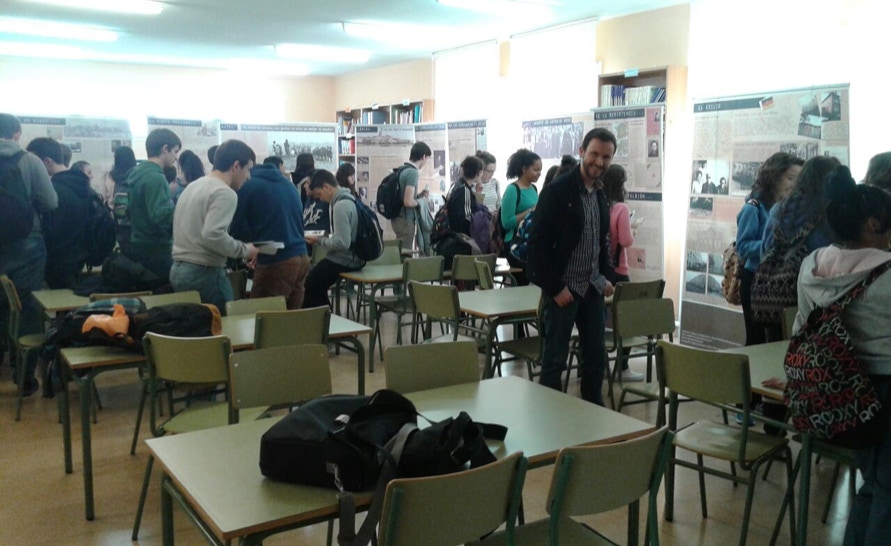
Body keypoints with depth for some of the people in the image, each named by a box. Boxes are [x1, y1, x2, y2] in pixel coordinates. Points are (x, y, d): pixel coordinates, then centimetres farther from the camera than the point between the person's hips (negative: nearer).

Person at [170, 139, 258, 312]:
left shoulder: (193, 186, 15)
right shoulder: (225, 193, -14)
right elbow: (213, 235, -27)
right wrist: (244, 250, -13)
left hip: (179, 269, 10)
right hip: (204, 273, -9)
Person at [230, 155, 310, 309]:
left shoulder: (247, 186, -1)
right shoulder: (289, 184, 19)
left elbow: (236, 229, -1)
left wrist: (251, 248, 20)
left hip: (276, 262, -7)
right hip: (302, 258, 7)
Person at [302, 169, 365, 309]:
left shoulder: (340, 205, -22)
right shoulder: (348, 200, 8)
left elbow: (342, 243, -27)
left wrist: (319, 241, -13)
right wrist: (325, 237, 6)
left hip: (343, 260, -10)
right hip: (352, 257, 10)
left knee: (308, 286, 0)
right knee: (316, 284, 22)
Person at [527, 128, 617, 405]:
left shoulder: (601, 194, 10)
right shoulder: (557, 190, -12)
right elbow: (538, 243, -15)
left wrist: (606, 277, 8)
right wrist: (555, 287, -17)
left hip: (592, 289, 7)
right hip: (563, 289, -7)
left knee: (596, 358, 12)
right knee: (555, 359, 1)